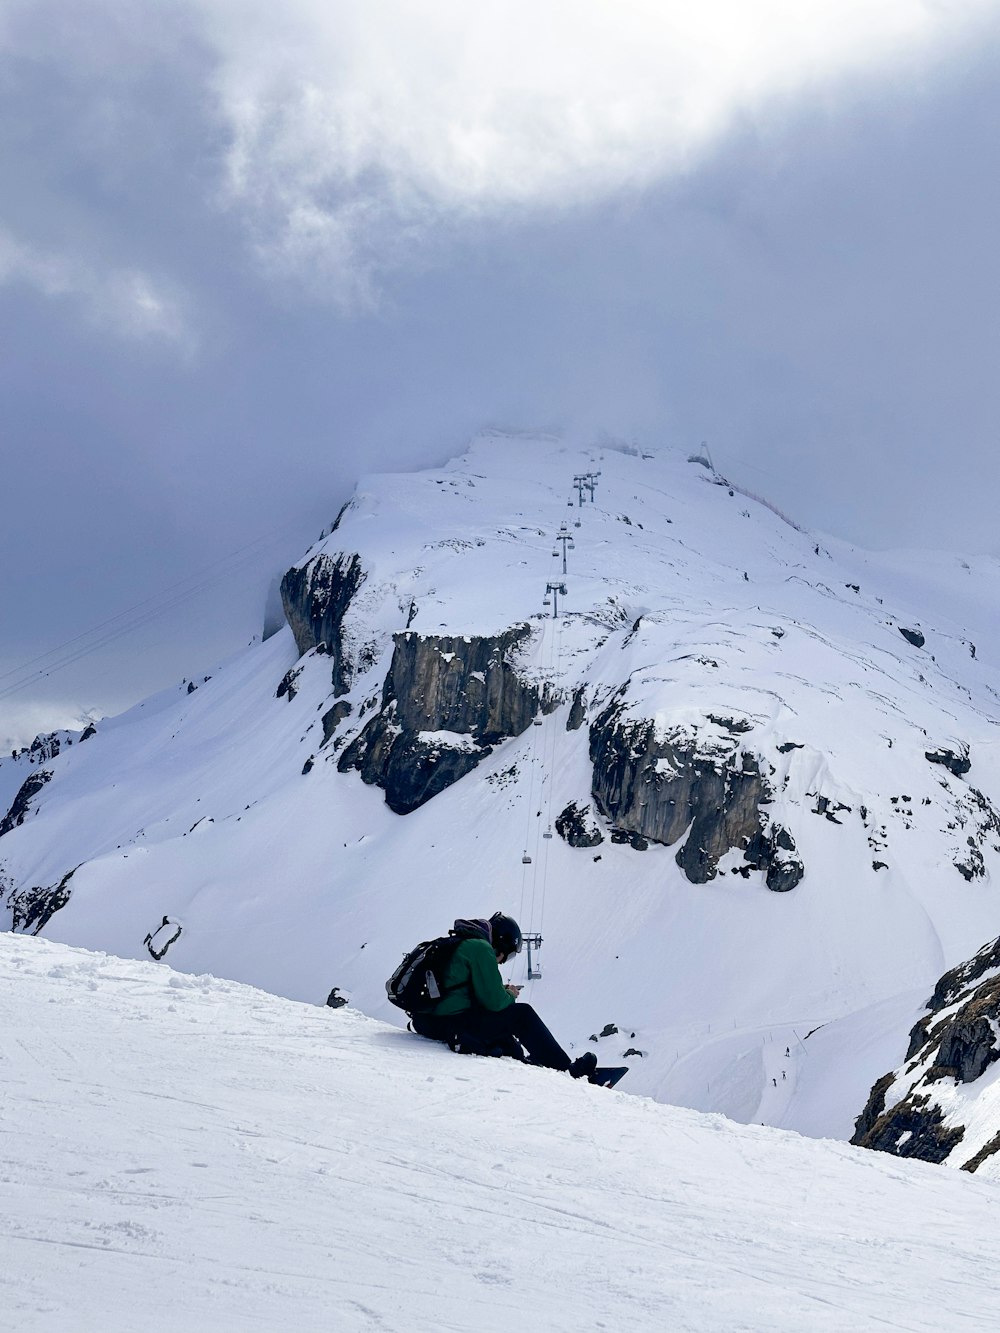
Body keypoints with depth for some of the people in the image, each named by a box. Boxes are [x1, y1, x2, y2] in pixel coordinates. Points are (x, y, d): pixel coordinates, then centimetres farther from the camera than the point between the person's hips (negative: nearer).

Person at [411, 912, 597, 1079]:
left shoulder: (459, 943, 21)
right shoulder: (481, 948, -9)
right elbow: (494, 1001, -12)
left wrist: (502, 991, 16)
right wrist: (510, 996, 9)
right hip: (453, 1022, -9)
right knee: (522, 1014, 1)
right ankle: (566, 1068, 6)